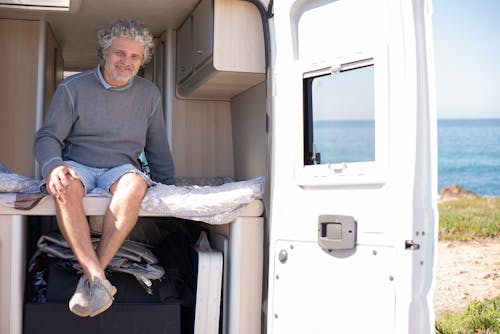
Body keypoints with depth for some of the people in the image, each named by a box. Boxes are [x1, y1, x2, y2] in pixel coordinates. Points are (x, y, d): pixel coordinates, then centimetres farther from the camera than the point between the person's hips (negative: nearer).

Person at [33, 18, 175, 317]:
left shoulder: (149, 94, 12)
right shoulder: (73, 88, 4)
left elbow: (158, 149, 21)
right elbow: (47, 137, 0)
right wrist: (52, 165, -23)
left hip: (121, 169, 1)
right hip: (78, 166, -1)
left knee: (135, 184, -37)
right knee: (66, 187, -38)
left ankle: (91, 278, -36)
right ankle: (98, 278, -42)